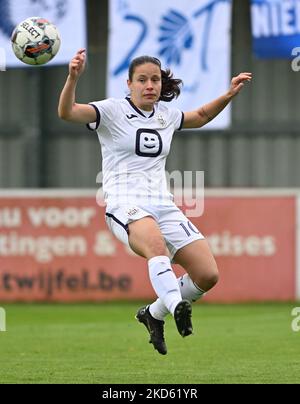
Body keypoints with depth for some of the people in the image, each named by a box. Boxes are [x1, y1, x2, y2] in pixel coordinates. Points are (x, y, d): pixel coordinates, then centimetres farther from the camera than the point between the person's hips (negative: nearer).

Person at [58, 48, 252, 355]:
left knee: (208, 275, -6)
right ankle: (177, 306, -58)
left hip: (163, 207, 6)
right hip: (125, 206, -6)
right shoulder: (113, 110, -1)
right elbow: (67, 112, -17)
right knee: (156, 243, -41)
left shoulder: (166, 114, 15)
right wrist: (73, 77, -33)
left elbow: (201, 116, 37)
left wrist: (229, 94, 23)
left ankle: (154, 314, 16)